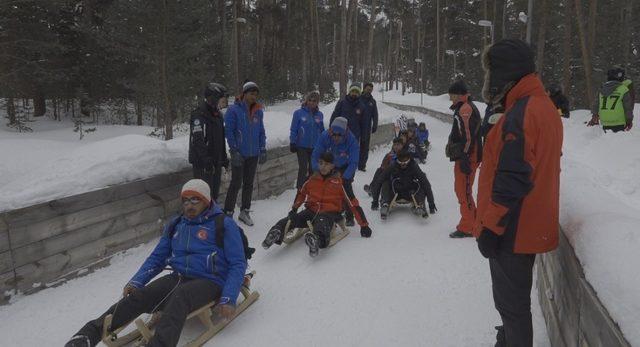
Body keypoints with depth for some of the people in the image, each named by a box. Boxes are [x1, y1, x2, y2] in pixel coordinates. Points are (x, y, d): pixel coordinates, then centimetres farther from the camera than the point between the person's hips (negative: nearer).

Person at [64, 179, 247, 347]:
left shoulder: (224, 224, -2)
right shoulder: (175, 225, 16)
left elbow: (238, 264, -5)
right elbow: (157, 257, 22)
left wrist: (229, 299, -17)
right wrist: (136, 281, 5)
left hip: (208, 282, -5)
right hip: (178, 277, 5)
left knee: (178, 298, -37)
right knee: (137, 297, -21)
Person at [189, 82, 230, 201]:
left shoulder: (218, 114, 15)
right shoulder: (199, 115, -15)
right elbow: (198, 140, -23)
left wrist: (224, 157, 21)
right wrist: (206, 159, -28)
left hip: (216, 161, 9)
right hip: (203, 163, -9)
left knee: (215, 191, 16)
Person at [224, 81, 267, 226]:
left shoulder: (258, 111, 8)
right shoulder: (234, 110, -8)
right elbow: (229, 131, -9)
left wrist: (263, 150, 6)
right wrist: (234, 150, -14)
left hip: (253, 154, 5)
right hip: (239, 154, -5)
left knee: (249, 184, 12)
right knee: (236, 183, -4)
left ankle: (244, 211, 24)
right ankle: (228, 213, 6)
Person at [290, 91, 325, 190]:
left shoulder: (319, 115, 7)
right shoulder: (298, 113, -3)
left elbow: (322, 131, 16)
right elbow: (293, 130, 0)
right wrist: (292, 143, -4)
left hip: (315, 147, 3)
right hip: (302, 146, -3)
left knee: (313, 168, 10)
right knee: (303, 168, -7)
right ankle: (300, 188, 3)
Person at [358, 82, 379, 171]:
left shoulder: (372, 101, 11)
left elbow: (375, 115, 12)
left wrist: (375, 126, 3)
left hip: (367, 128, 3)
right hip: (356, 127, -3)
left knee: (365, 147, 5)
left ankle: (362, 165, 11)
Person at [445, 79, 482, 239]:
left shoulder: (465, 109, -15)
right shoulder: (467, 108, 19)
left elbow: (468, 137, -23)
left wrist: (464, 158, -24)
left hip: (466, 158, -11)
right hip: (465, 157, 11)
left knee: (463, 191, -6)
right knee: (462, 190, 19)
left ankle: (467, 228, 0)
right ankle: (473, 221, 29)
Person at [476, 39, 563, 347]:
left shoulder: (520, 115, -22)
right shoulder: (545, 107, 10)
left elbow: (511, 181, -26)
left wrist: (489, 228, -19)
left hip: (511, 231, -10)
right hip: (532, 226, 10)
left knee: (511, 303, 4)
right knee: (515, 298, 25)